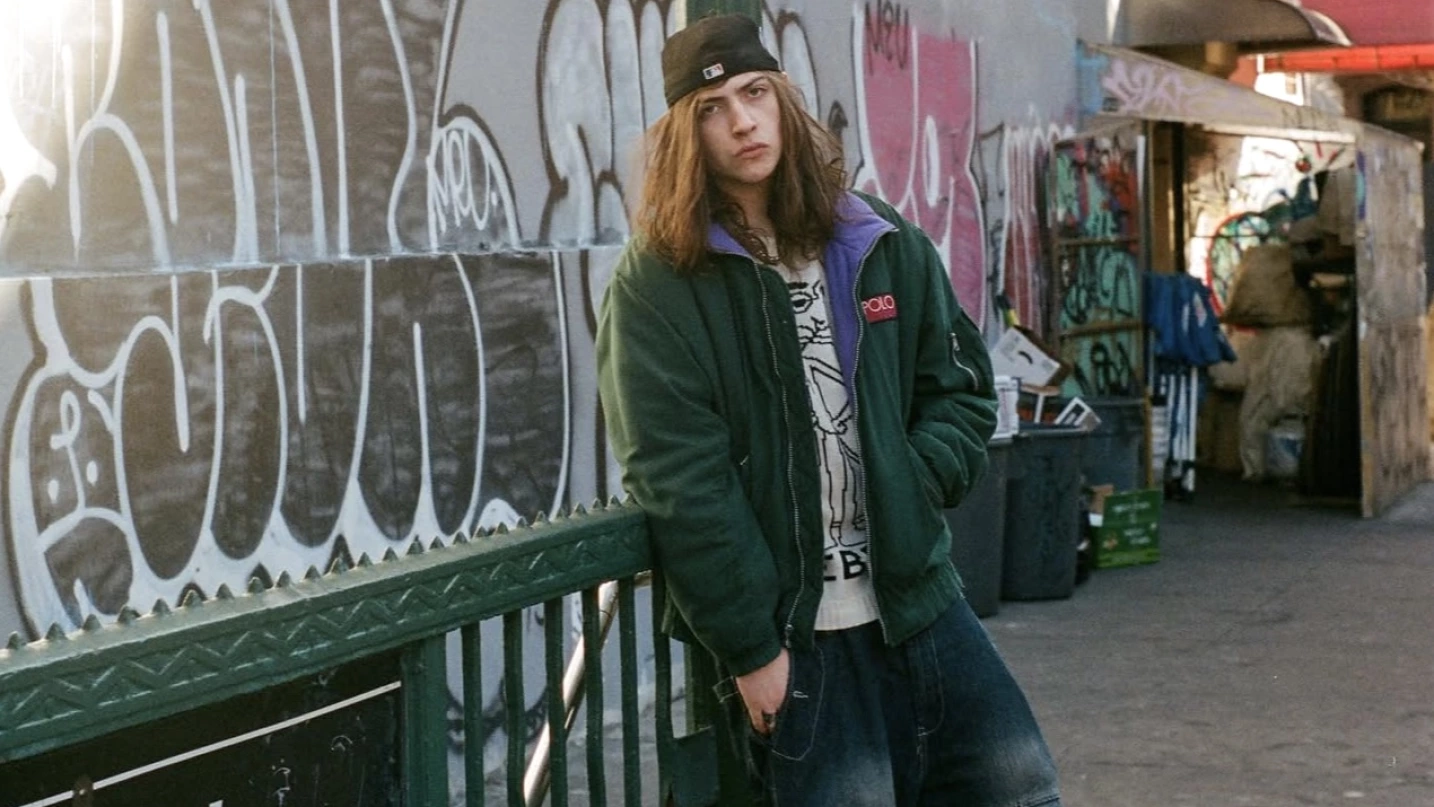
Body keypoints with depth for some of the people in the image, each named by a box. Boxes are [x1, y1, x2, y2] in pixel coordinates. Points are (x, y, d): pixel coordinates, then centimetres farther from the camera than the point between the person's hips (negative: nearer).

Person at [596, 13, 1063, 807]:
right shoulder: (655, 284, -8)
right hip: (784, 622, -5)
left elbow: (961, 387, 13)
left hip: (914, 592, 5)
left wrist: (911, 489, -6)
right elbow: (679, 484, -13)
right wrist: (748, 649, -15)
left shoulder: (884, 245, 7)